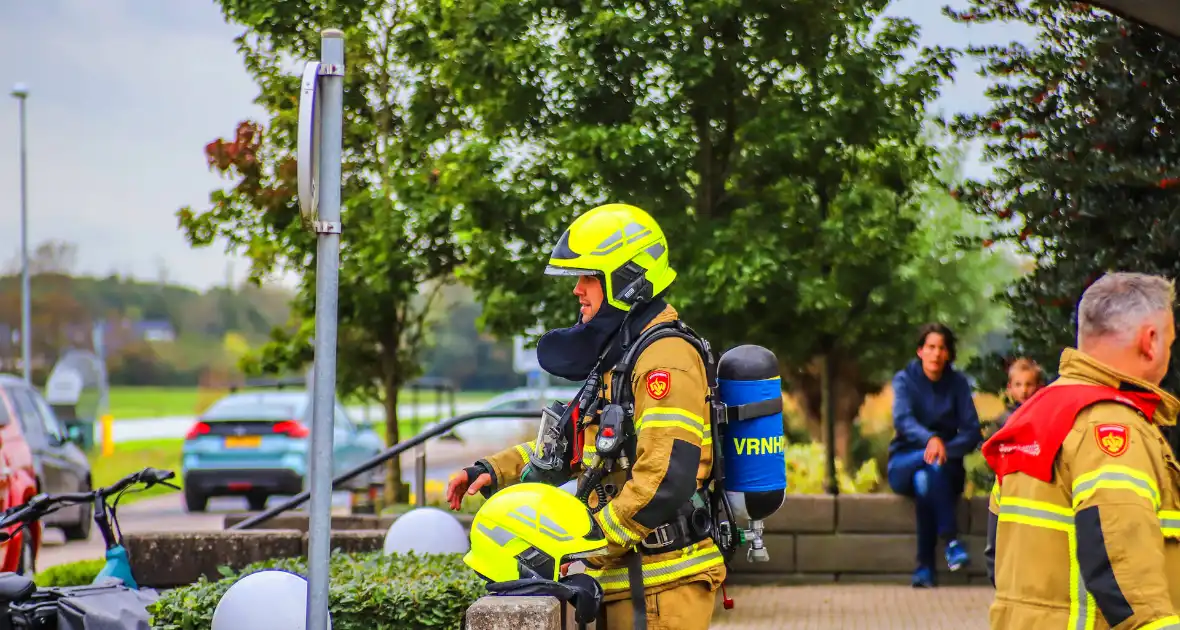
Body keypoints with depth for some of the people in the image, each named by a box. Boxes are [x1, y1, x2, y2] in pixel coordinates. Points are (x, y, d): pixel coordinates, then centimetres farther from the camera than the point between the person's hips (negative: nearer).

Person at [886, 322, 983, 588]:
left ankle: (925, 566, -36)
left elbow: (972, 432, -5)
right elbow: (902, 420, -20)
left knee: (925, 480, -35)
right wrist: (930, 439, -41)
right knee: (931, 468, -35)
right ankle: (951, 539, -40)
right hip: (905, 463, 0)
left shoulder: (958, 383, 4)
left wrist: (946, 448, -25)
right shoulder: (905, 379, -1)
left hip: (947, 468, 0)